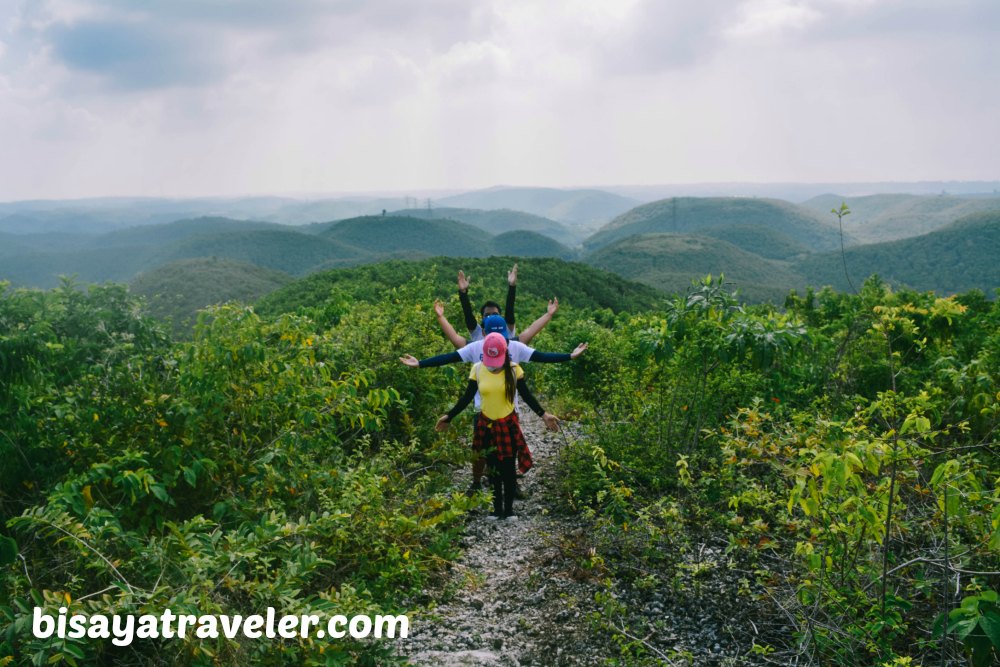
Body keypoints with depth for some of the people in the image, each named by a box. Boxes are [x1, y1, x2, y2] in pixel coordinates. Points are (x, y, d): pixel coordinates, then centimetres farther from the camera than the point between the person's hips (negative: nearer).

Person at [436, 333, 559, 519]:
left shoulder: (514, 369, -11)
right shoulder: (477, 369, -8)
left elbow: (527, 395, -3)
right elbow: (467, 397, 1)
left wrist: (543, 415, -8)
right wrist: (449, 416, 0)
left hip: (508, 425, -1)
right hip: (486, 425, 1)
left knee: (508, 468, 5)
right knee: (493, 468, 10)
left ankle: (509, 509, 19)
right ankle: (497, 509, 21)